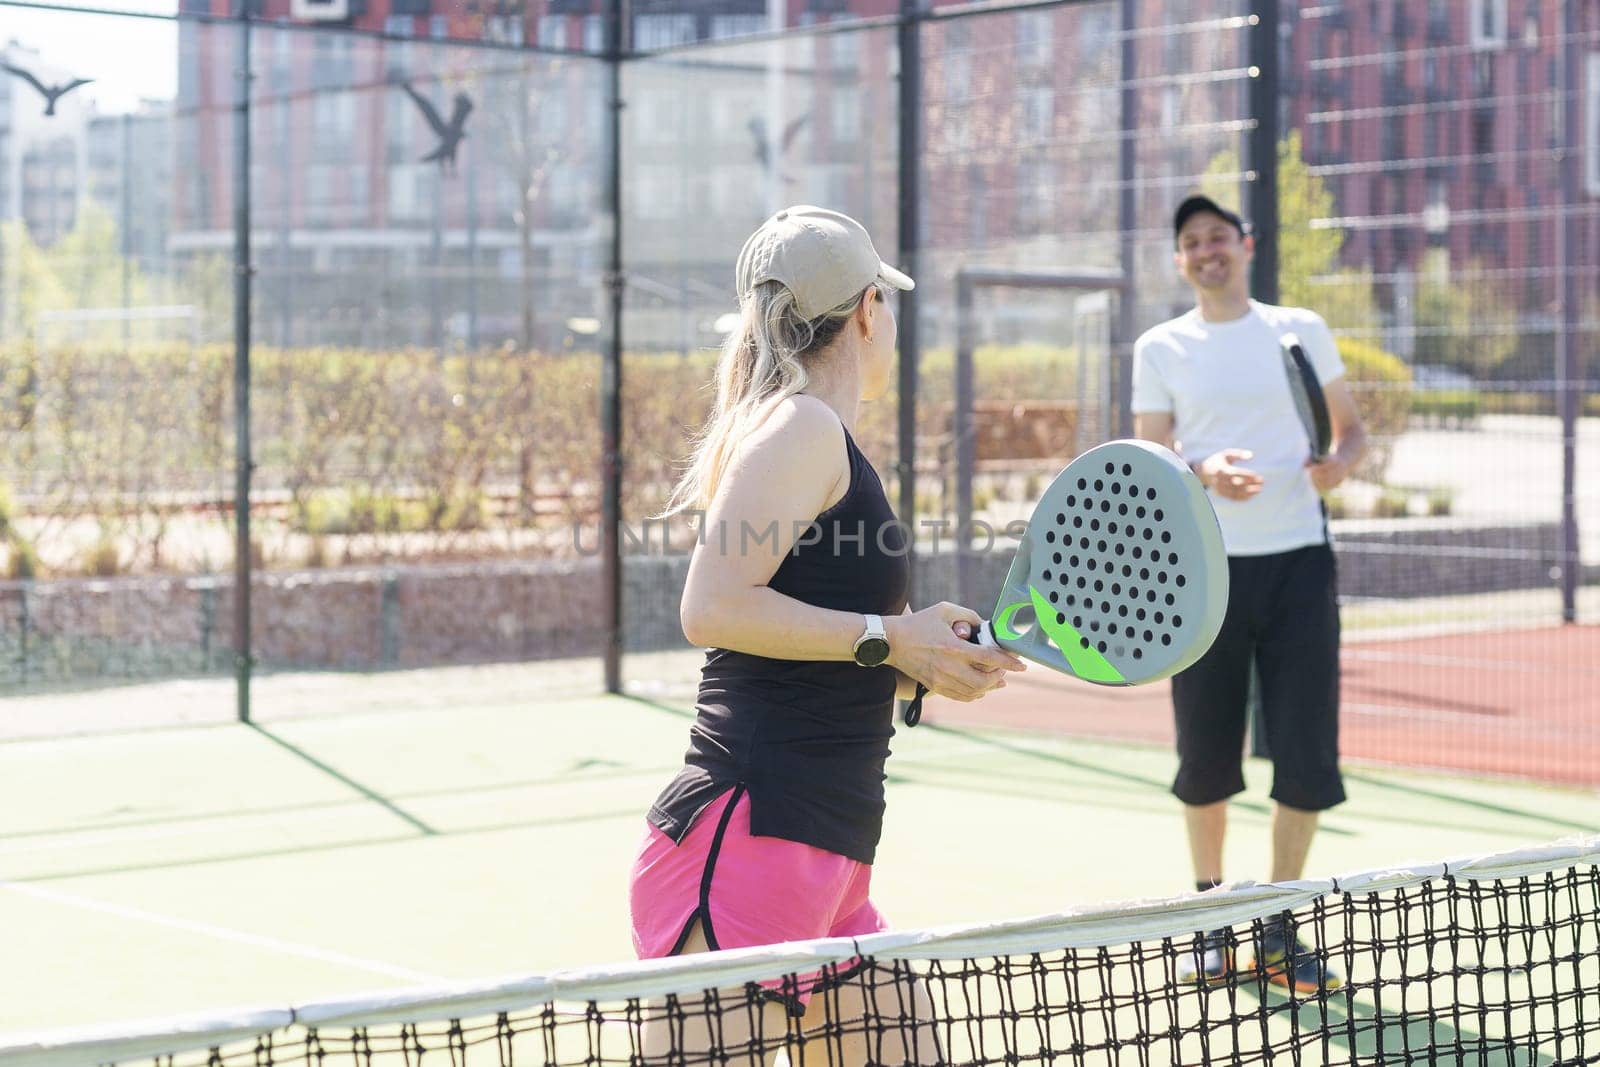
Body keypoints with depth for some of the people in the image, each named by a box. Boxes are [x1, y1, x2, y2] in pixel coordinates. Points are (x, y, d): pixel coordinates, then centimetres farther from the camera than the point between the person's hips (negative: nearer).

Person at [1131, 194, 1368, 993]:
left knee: (1307, 760, -3)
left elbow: (1352, 428, 15)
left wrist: (1337, 463, -7)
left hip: (1297, 563, 0)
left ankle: (1277, 931, 10)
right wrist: (1202, 470, -18)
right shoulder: (1159, 349, 7)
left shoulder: (1302, 330, 9)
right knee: (1206, 761, 3)